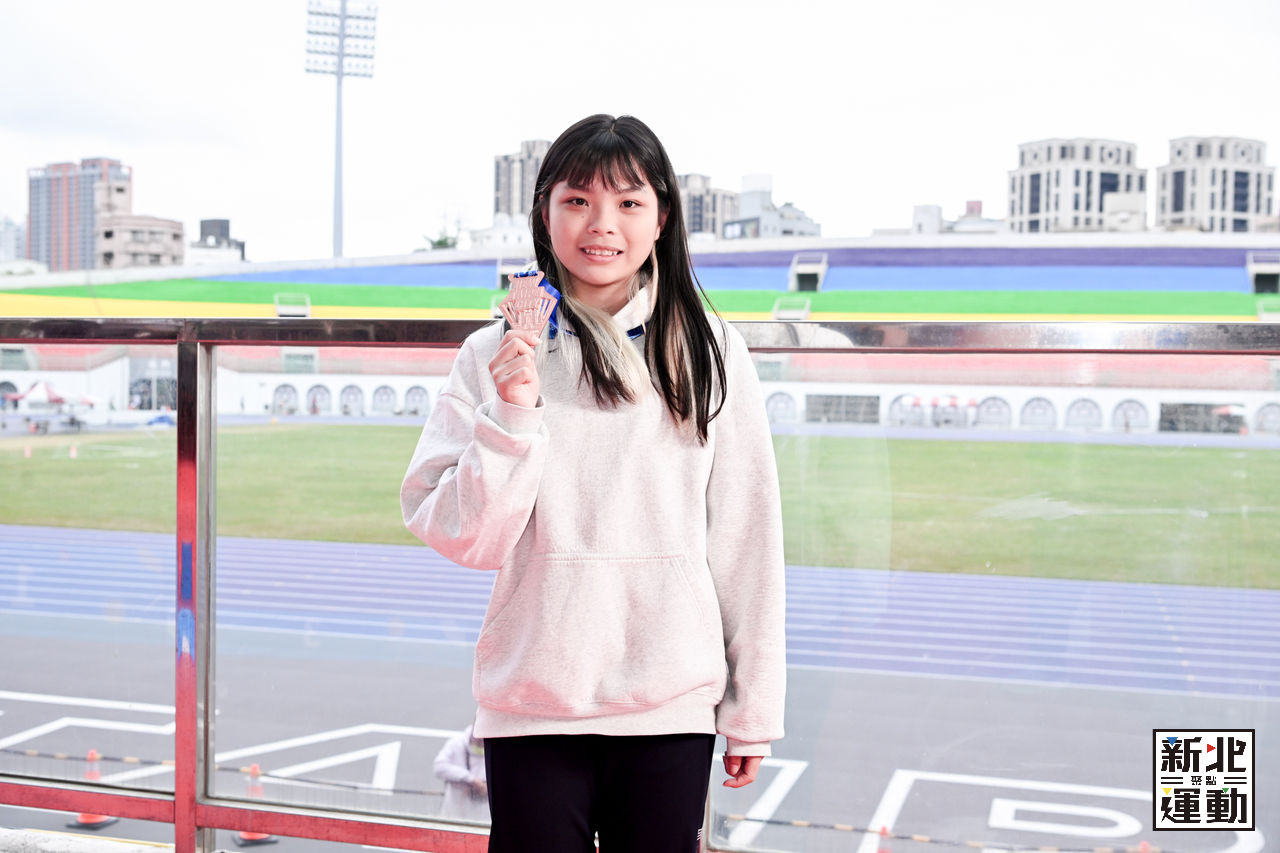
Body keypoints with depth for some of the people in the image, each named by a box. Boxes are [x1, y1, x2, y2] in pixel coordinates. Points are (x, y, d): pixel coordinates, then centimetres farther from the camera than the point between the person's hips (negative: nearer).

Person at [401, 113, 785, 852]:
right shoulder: (496, 355, 0)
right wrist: (512, 417, -16)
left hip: (673, 707, 1)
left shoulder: (712, 355, 2)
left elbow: (746, 537, 3)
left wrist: (754, 709, 4)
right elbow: (463, 539, -2)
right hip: (532, 709, 0)